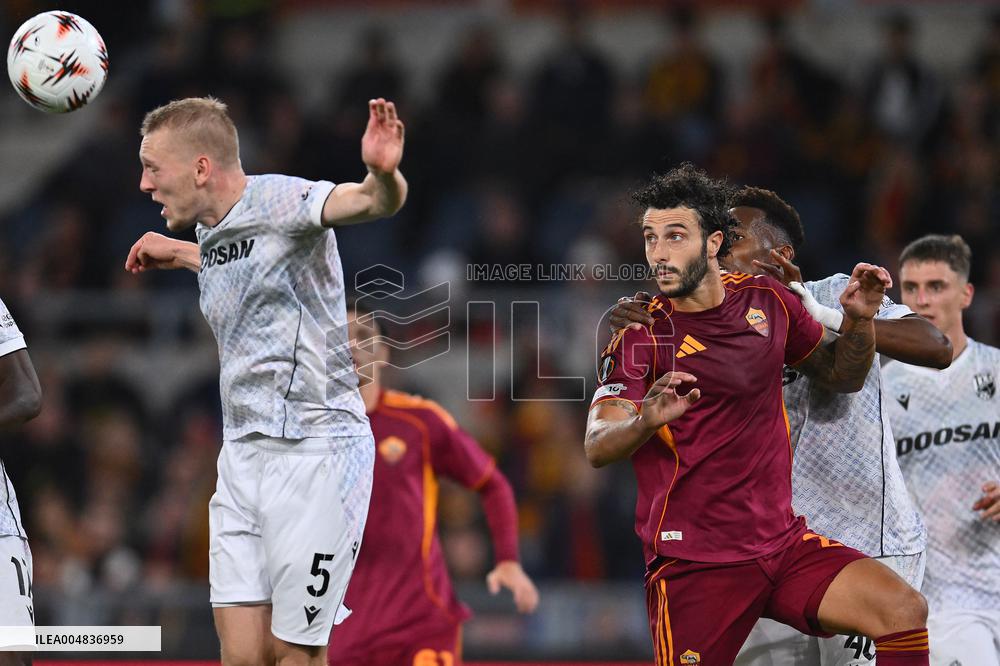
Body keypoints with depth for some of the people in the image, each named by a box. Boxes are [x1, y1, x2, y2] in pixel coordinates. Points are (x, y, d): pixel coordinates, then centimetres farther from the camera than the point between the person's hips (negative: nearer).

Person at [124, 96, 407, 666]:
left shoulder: (280, 201, -12)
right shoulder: (210, 234, 14)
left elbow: (369, 201, -30)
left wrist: (384, 175, -52)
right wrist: (176, 254, 41)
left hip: (315, 450, -8)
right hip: (244, 454, 8)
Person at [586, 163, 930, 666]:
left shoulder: (767, 300, 6)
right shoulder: (640, 334, -7)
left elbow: (841, 375, 21)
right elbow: (597, 449, -17)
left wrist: (859, 320, 0)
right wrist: (646, 421, -39)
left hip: (783, 542, 4)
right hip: (692, 563, -4)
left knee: (903, 611, -17)